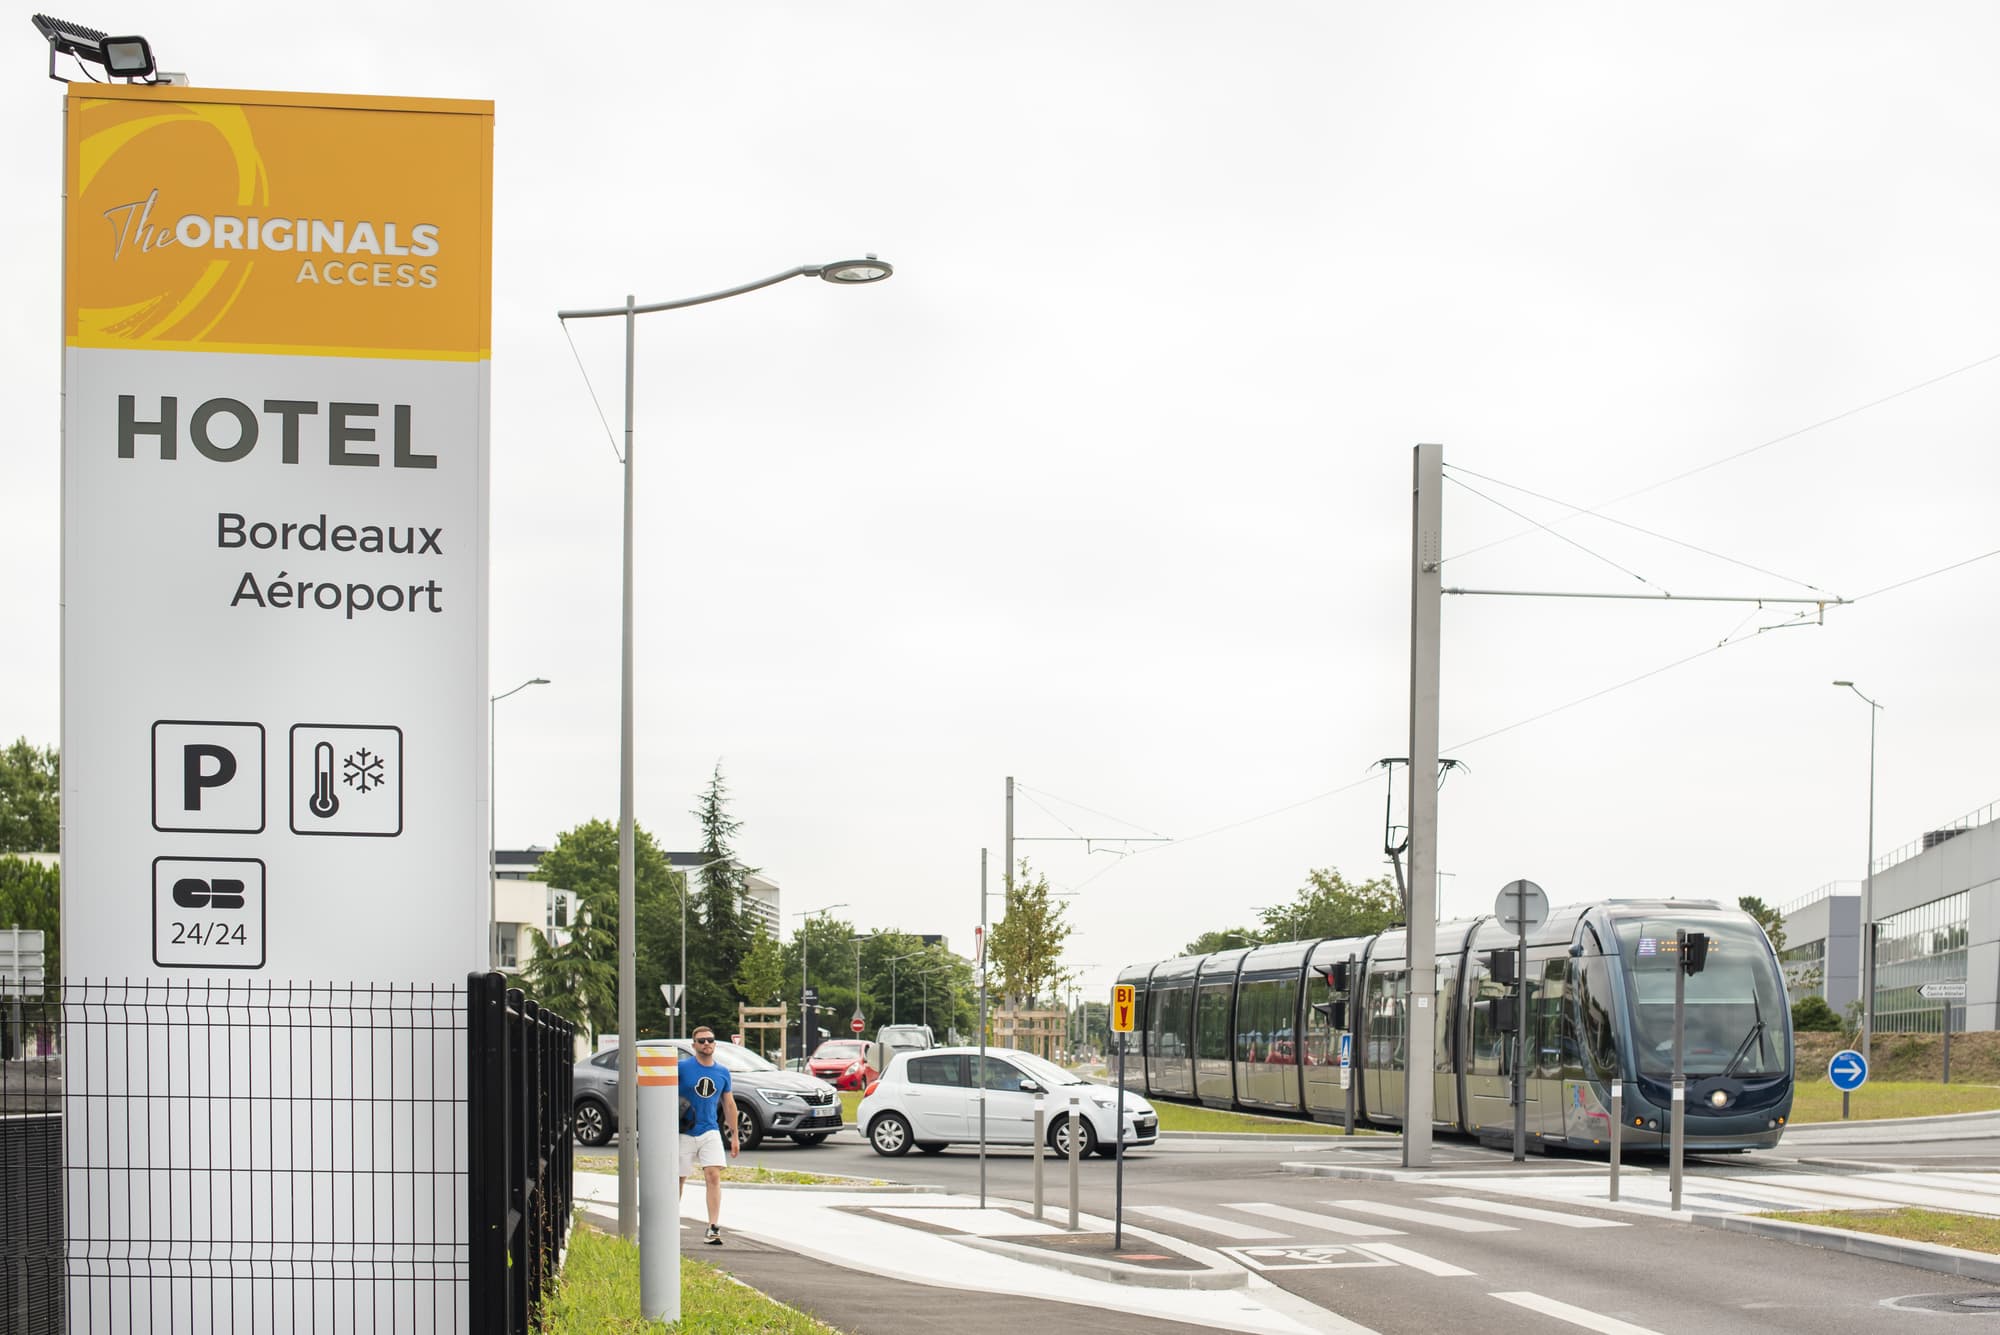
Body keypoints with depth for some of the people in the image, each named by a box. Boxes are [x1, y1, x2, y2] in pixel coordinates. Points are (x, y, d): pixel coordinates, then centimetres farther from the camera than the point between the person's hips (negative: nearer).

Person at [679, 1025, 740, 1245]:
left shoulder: (722, 1072, 7)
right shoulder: (682, 1067, -5)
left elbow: (729, 1105, 15)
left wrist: (734, 1136, 14)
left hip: (710, 1132, 2)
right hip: (684, 1133, -2)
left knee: (714, 1176, -13)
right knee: (678, 1180, 6)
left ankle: (713, 1228, -16)